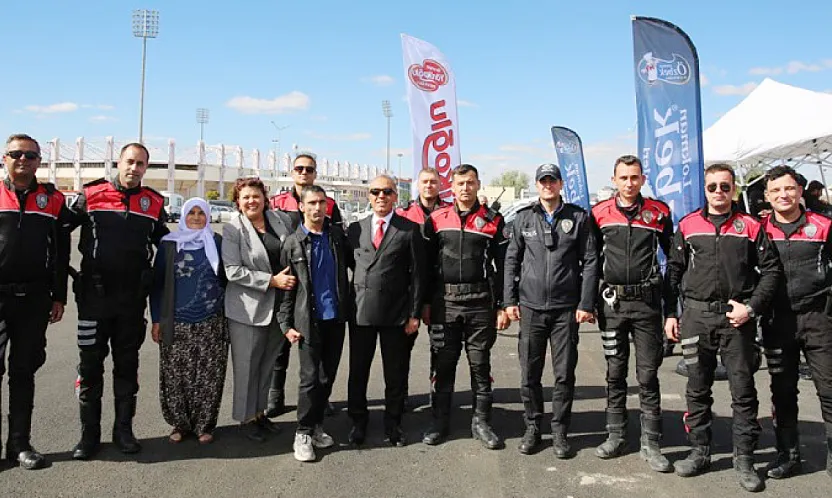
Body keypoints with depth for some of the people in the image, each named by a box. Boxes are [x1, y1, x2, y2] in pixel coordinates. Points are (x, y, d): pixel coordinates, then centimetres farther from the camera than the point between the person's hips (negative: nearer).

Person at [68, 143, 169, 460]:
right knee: (90, 365, 4)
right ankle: (89, 434, 15)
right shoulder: (91, 195, -2)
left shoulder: (154, 203, 5)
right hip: (94, 294, -2)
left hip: (133, 298, 2)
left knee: (127, 365, 11)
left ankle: (124, 429, 22)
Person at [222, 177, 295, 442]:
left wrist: (292, 279, 0)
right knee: (247, 365, 5)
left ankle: (259, 411, 30)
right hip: (248, 308, -5)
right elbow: (233, 271, -17)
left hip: (278, 306, 5)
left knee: (267, 362, 16)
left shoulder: (282, 220, 4)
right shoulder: (232, 229, -9)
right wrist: (272, 281, -19)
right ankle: (247, 417, 20)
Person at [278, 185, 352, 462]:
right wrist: (286, 325, -3)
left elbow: (354, 262, 16)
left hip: (336, 317, 3)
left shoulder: (337, 235, 6)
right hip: (309, 320, -3)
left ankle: (316, 426, 26)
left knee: (328, 377, 11)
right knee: (310, 378, -1)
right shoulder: (293, 243, -1)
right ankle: (303, 434, 11)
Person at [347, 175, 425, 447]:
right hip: (360, 311, 2)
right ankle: (358, 422, 27)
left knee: (395, 374, 8)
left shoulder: (410, 229, -1)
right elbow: (349, 265, 11)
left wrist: (414, 314, -6)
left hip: (396, 313, -2)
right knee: (357, 371, 10)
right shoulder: (355, 229, 9)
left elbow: (417, 274, -2)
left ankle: (393, 423, 25)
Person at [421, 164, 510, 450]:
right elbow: (427, 264, 7)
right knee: (443, 363, 7)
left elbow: (502, 267, 3)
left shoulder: (493, 221, 3)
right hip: (444, 301, 1)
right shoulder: (437, 219, 5)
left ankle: (481, 422, 19)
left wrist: (502, 306, -1)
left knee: (480, 364, 7)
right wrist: (425, 303, 4)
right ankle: (439, 421, 19)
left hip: (480, 302, -1)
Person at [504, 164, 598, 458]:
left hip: (566, 309, -1)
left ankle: (559, 431, 18)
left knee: (564, 374, 4)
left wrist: (586, 304, -5)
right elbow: (511, 260, 10)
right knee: (529, 373, 6)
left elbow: (590, 262, 1)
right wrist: (510, 300, 3)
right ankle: (532, 427, 22)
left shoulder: (578, 217, 4)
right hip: (531, 307, 1)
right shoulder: (524, 218, 8)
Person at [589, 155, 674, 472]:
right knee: (615, 372, 10)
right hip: (612, 302, 1)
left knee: (648, 374, 3)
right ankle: (616, 436, 21)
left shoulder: (659, 213, 0)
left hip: (647, 302, -1)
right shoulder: (600, 213, 2)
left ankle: (650, 444, 11)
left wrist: (672, 302, 5)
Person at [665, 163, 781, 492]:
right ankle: (700, 452, 21)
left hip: (737, 318, -1)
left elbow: (771, 269, 4)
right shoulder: (688, 226, 7)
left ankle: (744, 459, 15)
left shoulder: (750, 227, 4)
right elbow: (673, 271, 10)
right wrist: (670, 314, 6)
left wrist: (751, 307, -7)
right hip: (697, 316, 1)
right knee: (697, 388, 9)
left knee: (743, 390, 4)